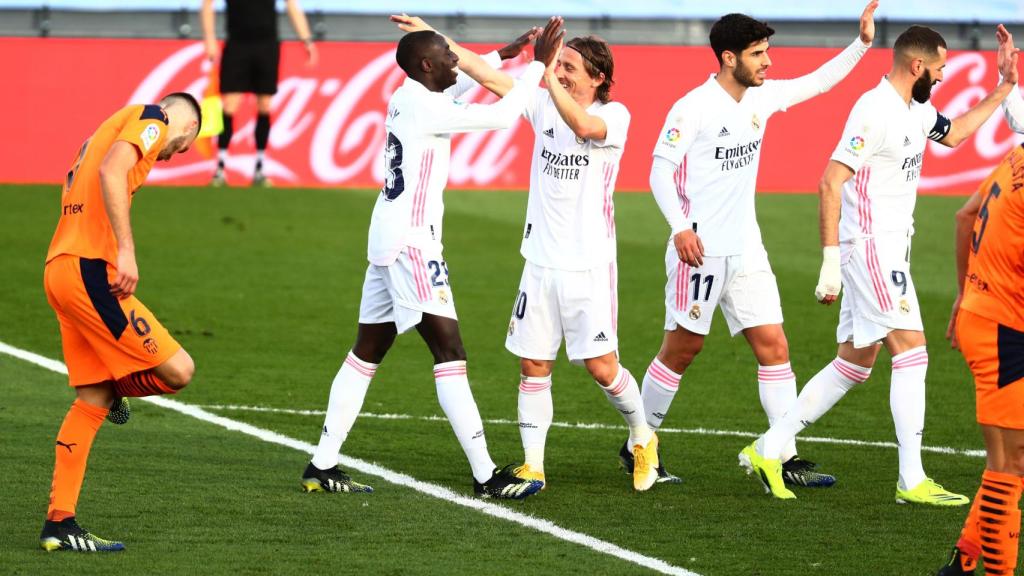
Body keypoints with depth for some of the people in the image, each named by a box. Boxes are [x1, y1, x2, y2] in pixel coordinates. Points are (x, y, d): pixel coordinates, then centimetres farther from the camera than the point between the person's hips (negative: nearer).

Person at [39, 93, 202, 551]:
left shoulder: (113, 128, 27)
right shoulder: (152, 119, -1)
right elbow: (111, 173, -19)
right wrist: (125, 251, -24)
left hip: (60, 269, 10)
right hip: (89, 269, -10)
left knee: (94, 400, 13)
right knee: (177, 371, -10)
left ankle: (59, 525, 13)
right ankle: (119, 389, 17)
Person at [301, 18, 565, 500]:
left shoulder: (407, 99, 14)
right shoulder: (424, 107, -13)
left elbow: (468, 80, 33)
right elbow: (501, 116, -15)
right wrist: (539, 65, -7)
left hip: (388, 243, 10)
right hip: (410, 242, -10)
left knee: (366, 354, 13)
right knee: (449, 352, -10)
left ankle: (322, 465, 14)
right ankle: (485, 475, -13)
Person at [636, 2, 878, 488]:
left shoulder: (761, 97, 6)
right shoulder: (694, 108, -13)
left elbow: (818, 82, 19)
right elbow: (660, 169, -14)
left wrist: (862, 43, 9)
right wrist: (680, 226, -25)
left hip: (746, 249, 7)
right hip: (700, 249, -6)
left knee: (773, 346, -1)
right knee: (682, 350, 2)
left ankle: (786, 458, 0)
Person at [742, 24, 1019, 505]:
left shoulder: (916, 112, 12)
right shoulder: (875, 110, -17)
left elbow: (953, 132, 35)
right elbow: (831, 182, -20)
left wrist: (1004, 87, 27)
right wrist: (831, 261, -24)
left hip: (889, 250, 10)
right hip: (870, 247, -10)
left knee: (854, 364, 11)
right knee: (912, 353, -11)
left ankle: (767, 450, 15)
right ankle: (912, 481, -9)